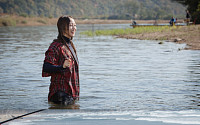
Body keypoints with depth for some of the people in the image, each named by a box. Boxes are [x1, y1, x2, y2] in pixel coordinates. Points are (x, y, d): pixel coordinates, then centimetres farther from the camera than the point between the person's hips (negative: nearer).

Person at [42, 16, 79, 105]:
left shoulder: (70, 45, 15)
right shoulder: (56, 46, -13)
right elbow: (46, 68, -22)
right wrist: (62, 67, -39)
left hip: (71, 91, 9)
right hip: (61, 92, -9)